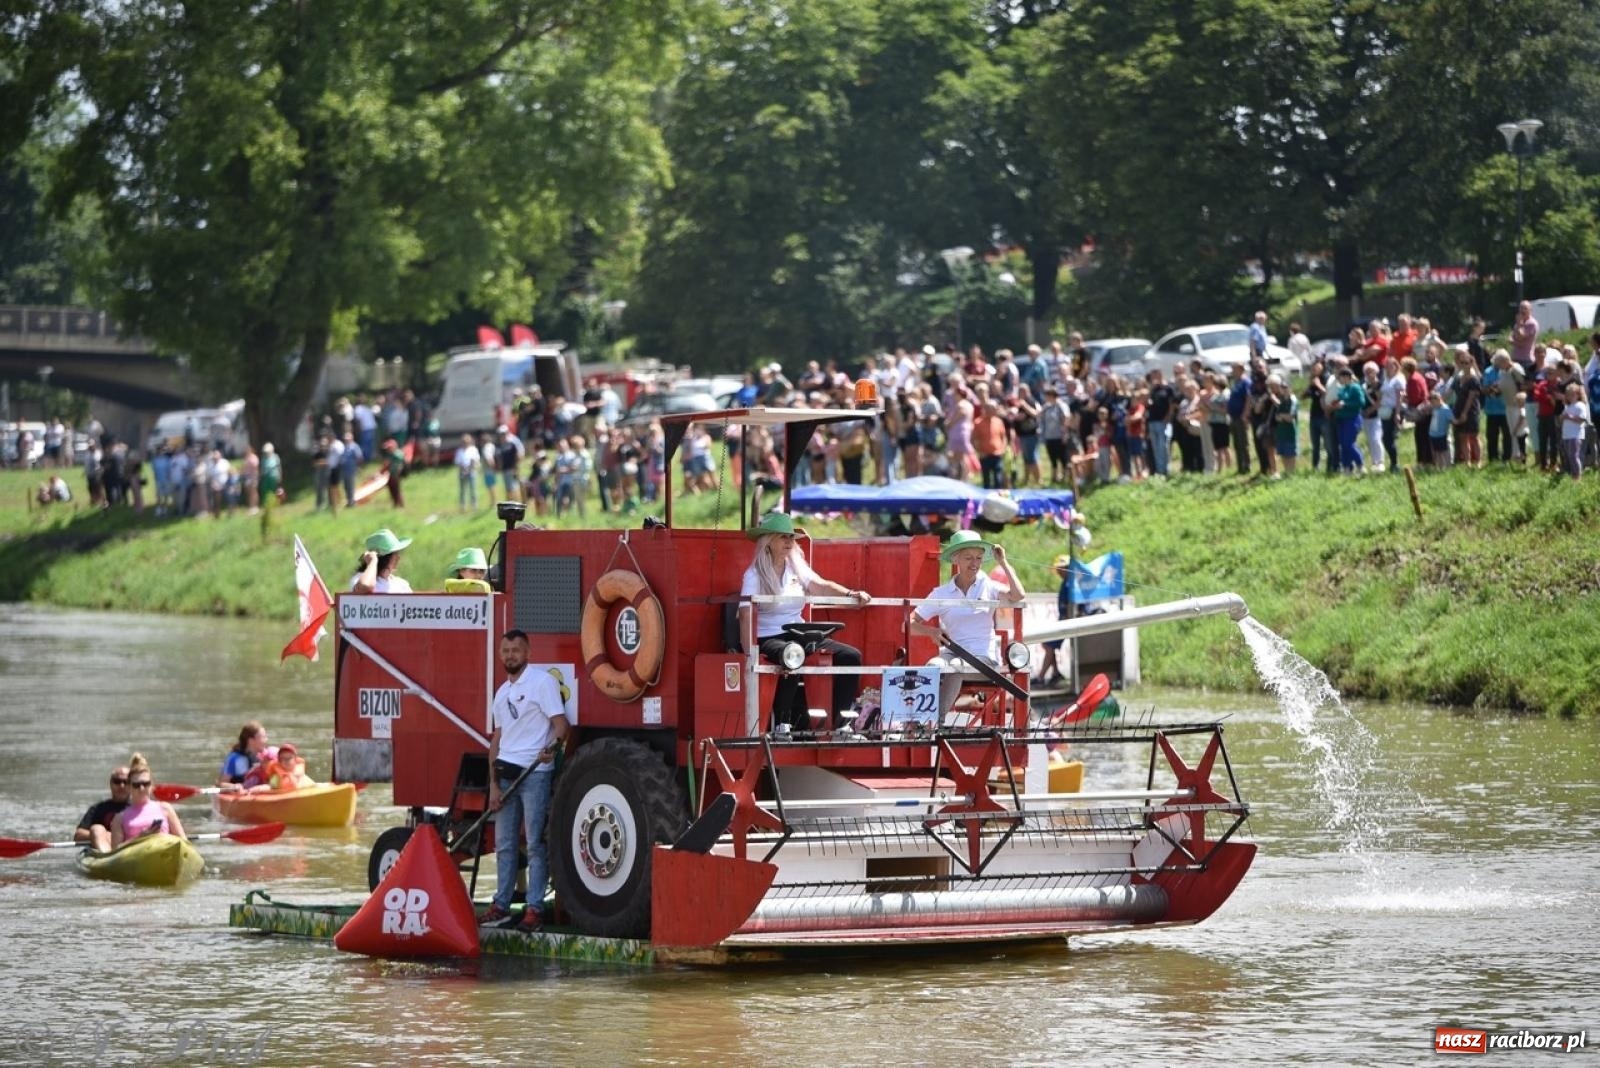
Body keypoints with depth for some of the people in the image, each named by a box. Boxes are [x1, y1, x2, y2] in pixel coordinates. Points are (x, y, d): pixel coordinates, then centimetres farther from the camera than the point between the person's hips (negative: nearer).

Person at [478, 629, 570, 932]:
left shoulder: (542, 682, -4)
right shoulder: (502, 692, 19)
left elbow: (560, 724, -10)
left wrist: (552, 747, -31)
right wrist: (494, 783, 12)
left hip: (534, 772, -7)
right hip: (506, 773, 7)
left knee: (535, 844, -6)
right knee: (504, 844, 10)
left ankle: (534, 909, -4)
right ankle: (501, 906, 17)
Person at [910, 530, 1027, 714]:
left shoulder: (988, 587, 6)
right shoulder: (941, 594, 10)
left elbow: (1019, 596, -14)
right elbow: (909, 625, 10)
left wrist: (1003, 563, -7)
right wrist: (931, 631, -11)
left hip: (986, 659, -1)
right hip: (954, 655, 1)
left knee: (954, 666, -33)